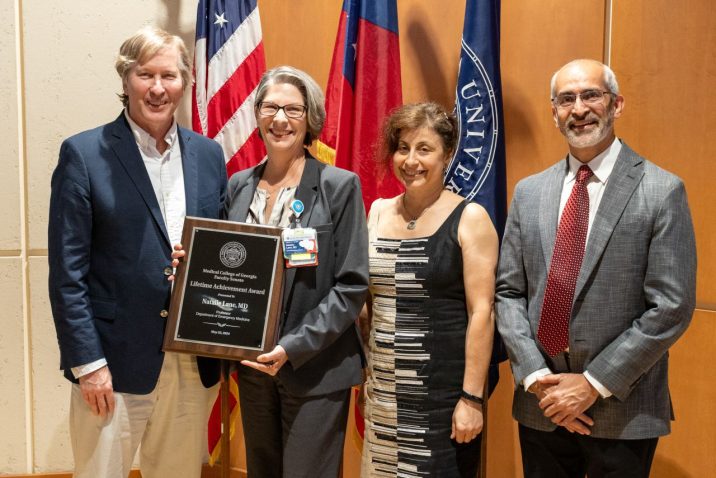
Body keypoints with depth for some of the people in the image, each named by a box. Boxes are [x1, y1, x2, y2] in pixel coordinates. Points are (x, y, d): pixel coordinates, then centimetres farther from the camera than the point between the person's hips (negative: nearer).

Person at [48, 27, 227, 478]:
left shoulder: (209, 155, 7)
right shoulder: (84, 154, -5)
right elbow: (67, 273, -7)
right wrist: (87, 363, -11)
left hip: (193, 363, 4)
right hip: (113, 361, -4)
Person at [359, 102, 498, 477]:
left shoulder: (469, 218, -8)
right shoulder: (379, 212, 7)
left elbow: (481, 312, -11)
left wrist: (472, 398, -14)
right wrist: (364, 367, 11)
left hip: (444, 390, -4)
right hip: (383, 390, 5)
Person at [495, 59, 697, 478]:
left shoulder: (662, 191, -7)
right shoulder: (529, 192, 5)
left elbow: (671, 307, -11)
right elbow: (509, 293, 4)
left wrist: (594, 383, -13)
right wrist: (536, 376, -7)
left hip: (624, 414, -3)